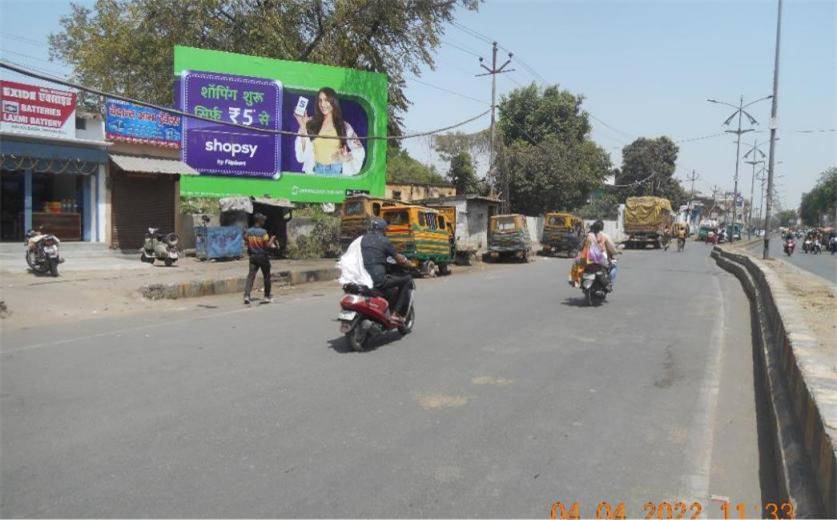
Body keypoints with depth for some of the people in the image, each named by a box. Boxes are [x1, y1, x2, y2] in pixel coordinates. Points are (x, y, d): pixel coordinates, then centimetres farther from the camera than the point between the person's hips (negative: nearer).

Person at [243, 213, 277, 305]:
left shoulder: (248, 232, 1)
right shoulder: (263, 232, -15)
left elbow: (246, 244, 4)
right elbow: (267, 245, -15)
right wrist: (272, 239, 1)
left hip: (253, 257, 4)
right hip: (263, 257, -4)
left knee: (250, 276, 1)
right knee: (266, 276, 12)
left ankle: (246, 295, -15)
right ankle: (267, 296, 20)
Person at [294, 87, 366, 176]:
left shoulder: (344, 126, 7)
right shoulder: (311, 124, 5)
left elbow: (359, 151, 8)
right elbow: (301, 153, -1)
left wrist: (346, 157, -9)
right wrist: (302, 126, -5)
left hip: (337, 172, 0)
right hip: (316, 171, 0)